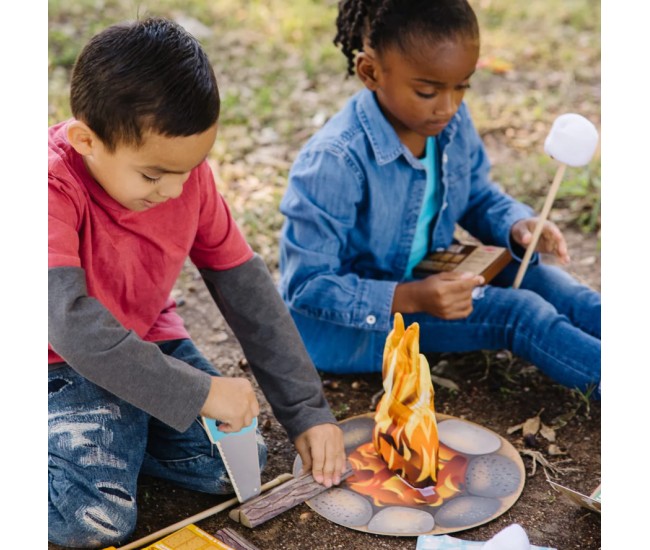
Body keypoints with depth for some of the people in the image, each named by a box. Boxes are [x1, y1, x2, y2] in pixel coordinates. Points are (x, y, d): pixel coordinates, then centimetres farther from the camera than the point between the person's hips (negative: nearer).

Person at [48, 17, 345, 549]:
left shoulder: (187, 174, -9)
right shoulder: (55, 185, -27)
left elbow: (248, 289, -6)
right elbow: (71, 322, -35)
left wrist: (307, 410, -7)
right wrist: (198, 393, -33)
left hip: (148, 341, 6)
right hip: (65, 362, -5)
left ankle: (113, 434, 11)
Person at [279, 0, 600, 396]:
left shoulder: (452, 123, -8)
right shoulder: (334, 162, -28)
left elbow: (479, 197, 11)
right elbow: (308, 286, -25)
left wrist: (517, 226, -13)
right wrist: (413, 299, -36)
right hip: (346, 322, -7)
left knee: (532, 277, -10)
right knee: (516, 312, -20)